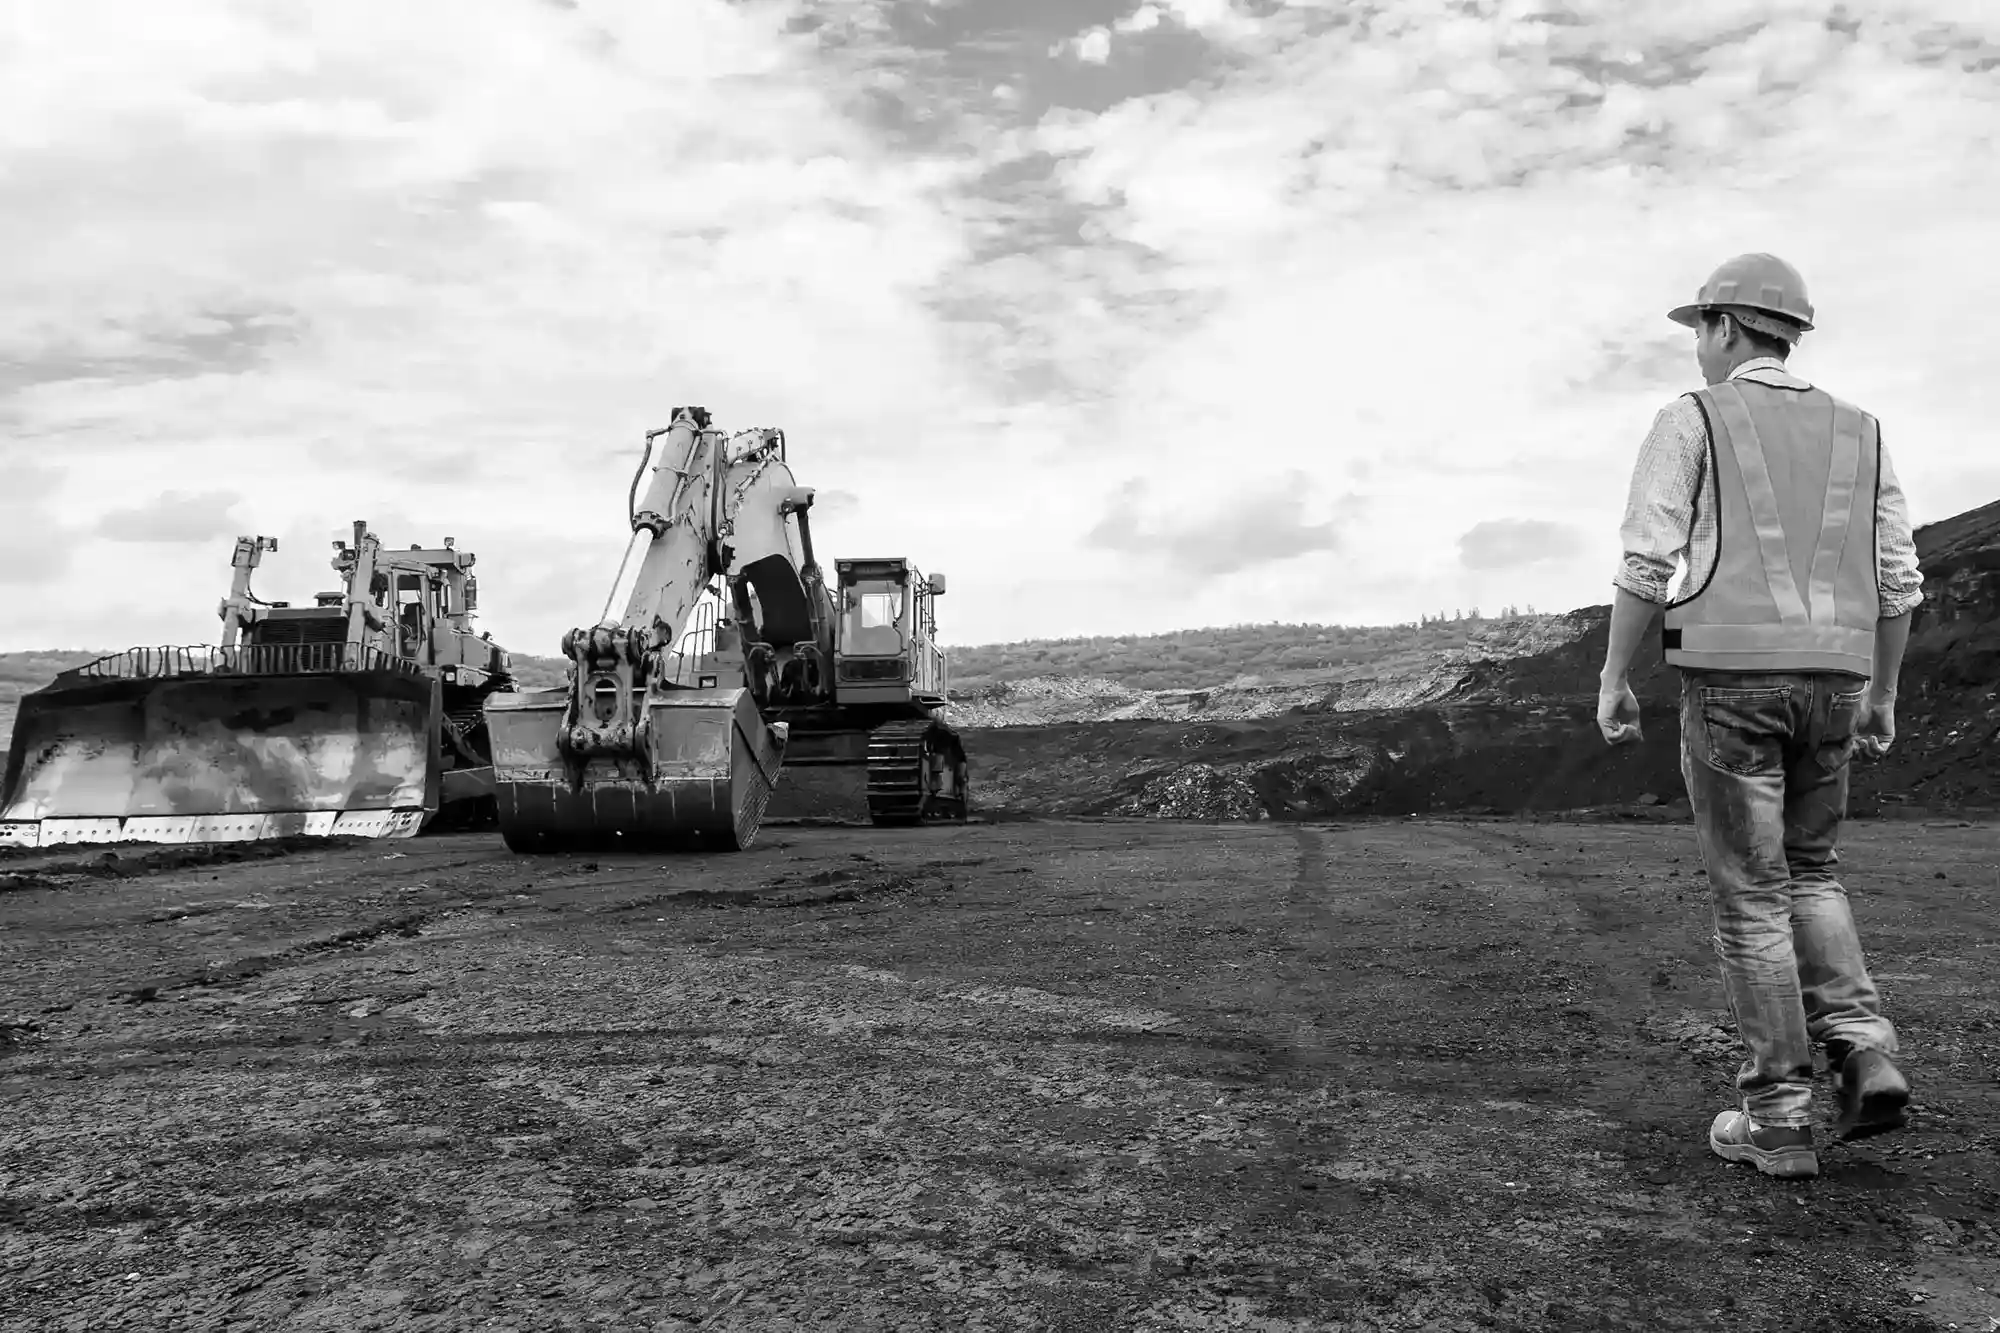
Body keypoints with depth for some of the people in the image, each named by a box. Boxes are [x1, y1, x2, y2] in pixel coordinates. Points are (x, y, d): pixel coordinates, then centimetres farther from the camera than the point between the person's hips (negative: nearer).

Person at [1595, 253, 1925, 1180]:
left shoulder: (1690, 420, 0)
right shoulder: (1857, 432, 15)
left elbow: (1646, 563, -8)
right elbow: (1897, 579, 12)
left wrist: (1612, 678, -2)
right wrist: (1883, 695, 19)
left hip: (1728, 675, -5)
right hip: (1830, 677, 5)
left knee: (1750, 895, 1)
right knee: (1807, 871, 21)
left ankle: (1778, 1121, 4)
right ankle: (1864, 1054, 4)